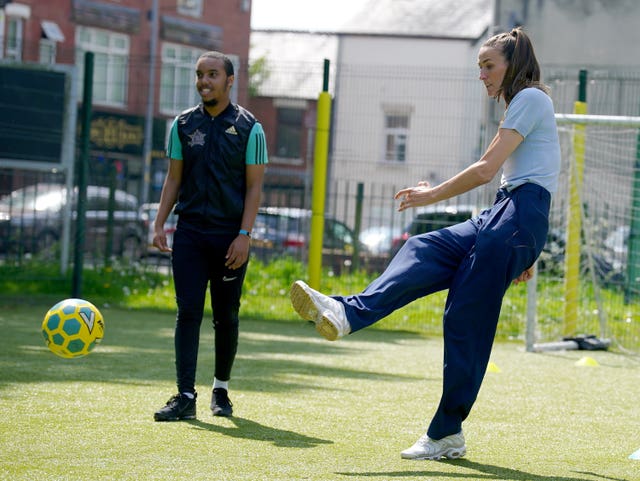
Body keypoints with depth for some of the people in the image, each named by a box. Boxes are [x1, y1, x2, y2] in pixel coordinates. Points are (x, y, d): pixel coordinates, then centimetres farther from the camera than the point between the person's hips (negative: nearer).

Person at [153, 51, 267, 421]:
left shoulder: (249, 127, -1)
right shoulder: (184, 125, 9)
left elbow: (254, 186, -4)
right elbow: (174, 179, 13)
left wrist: (244, 235, -13)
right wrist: (159, 224, 3)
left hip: (230, 235, -2)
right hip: (190, 231, 2)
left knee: (226, 316, 6)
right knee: (188, 311, -7)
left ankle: (222, 390, 22)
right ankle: (186, 397, -9)